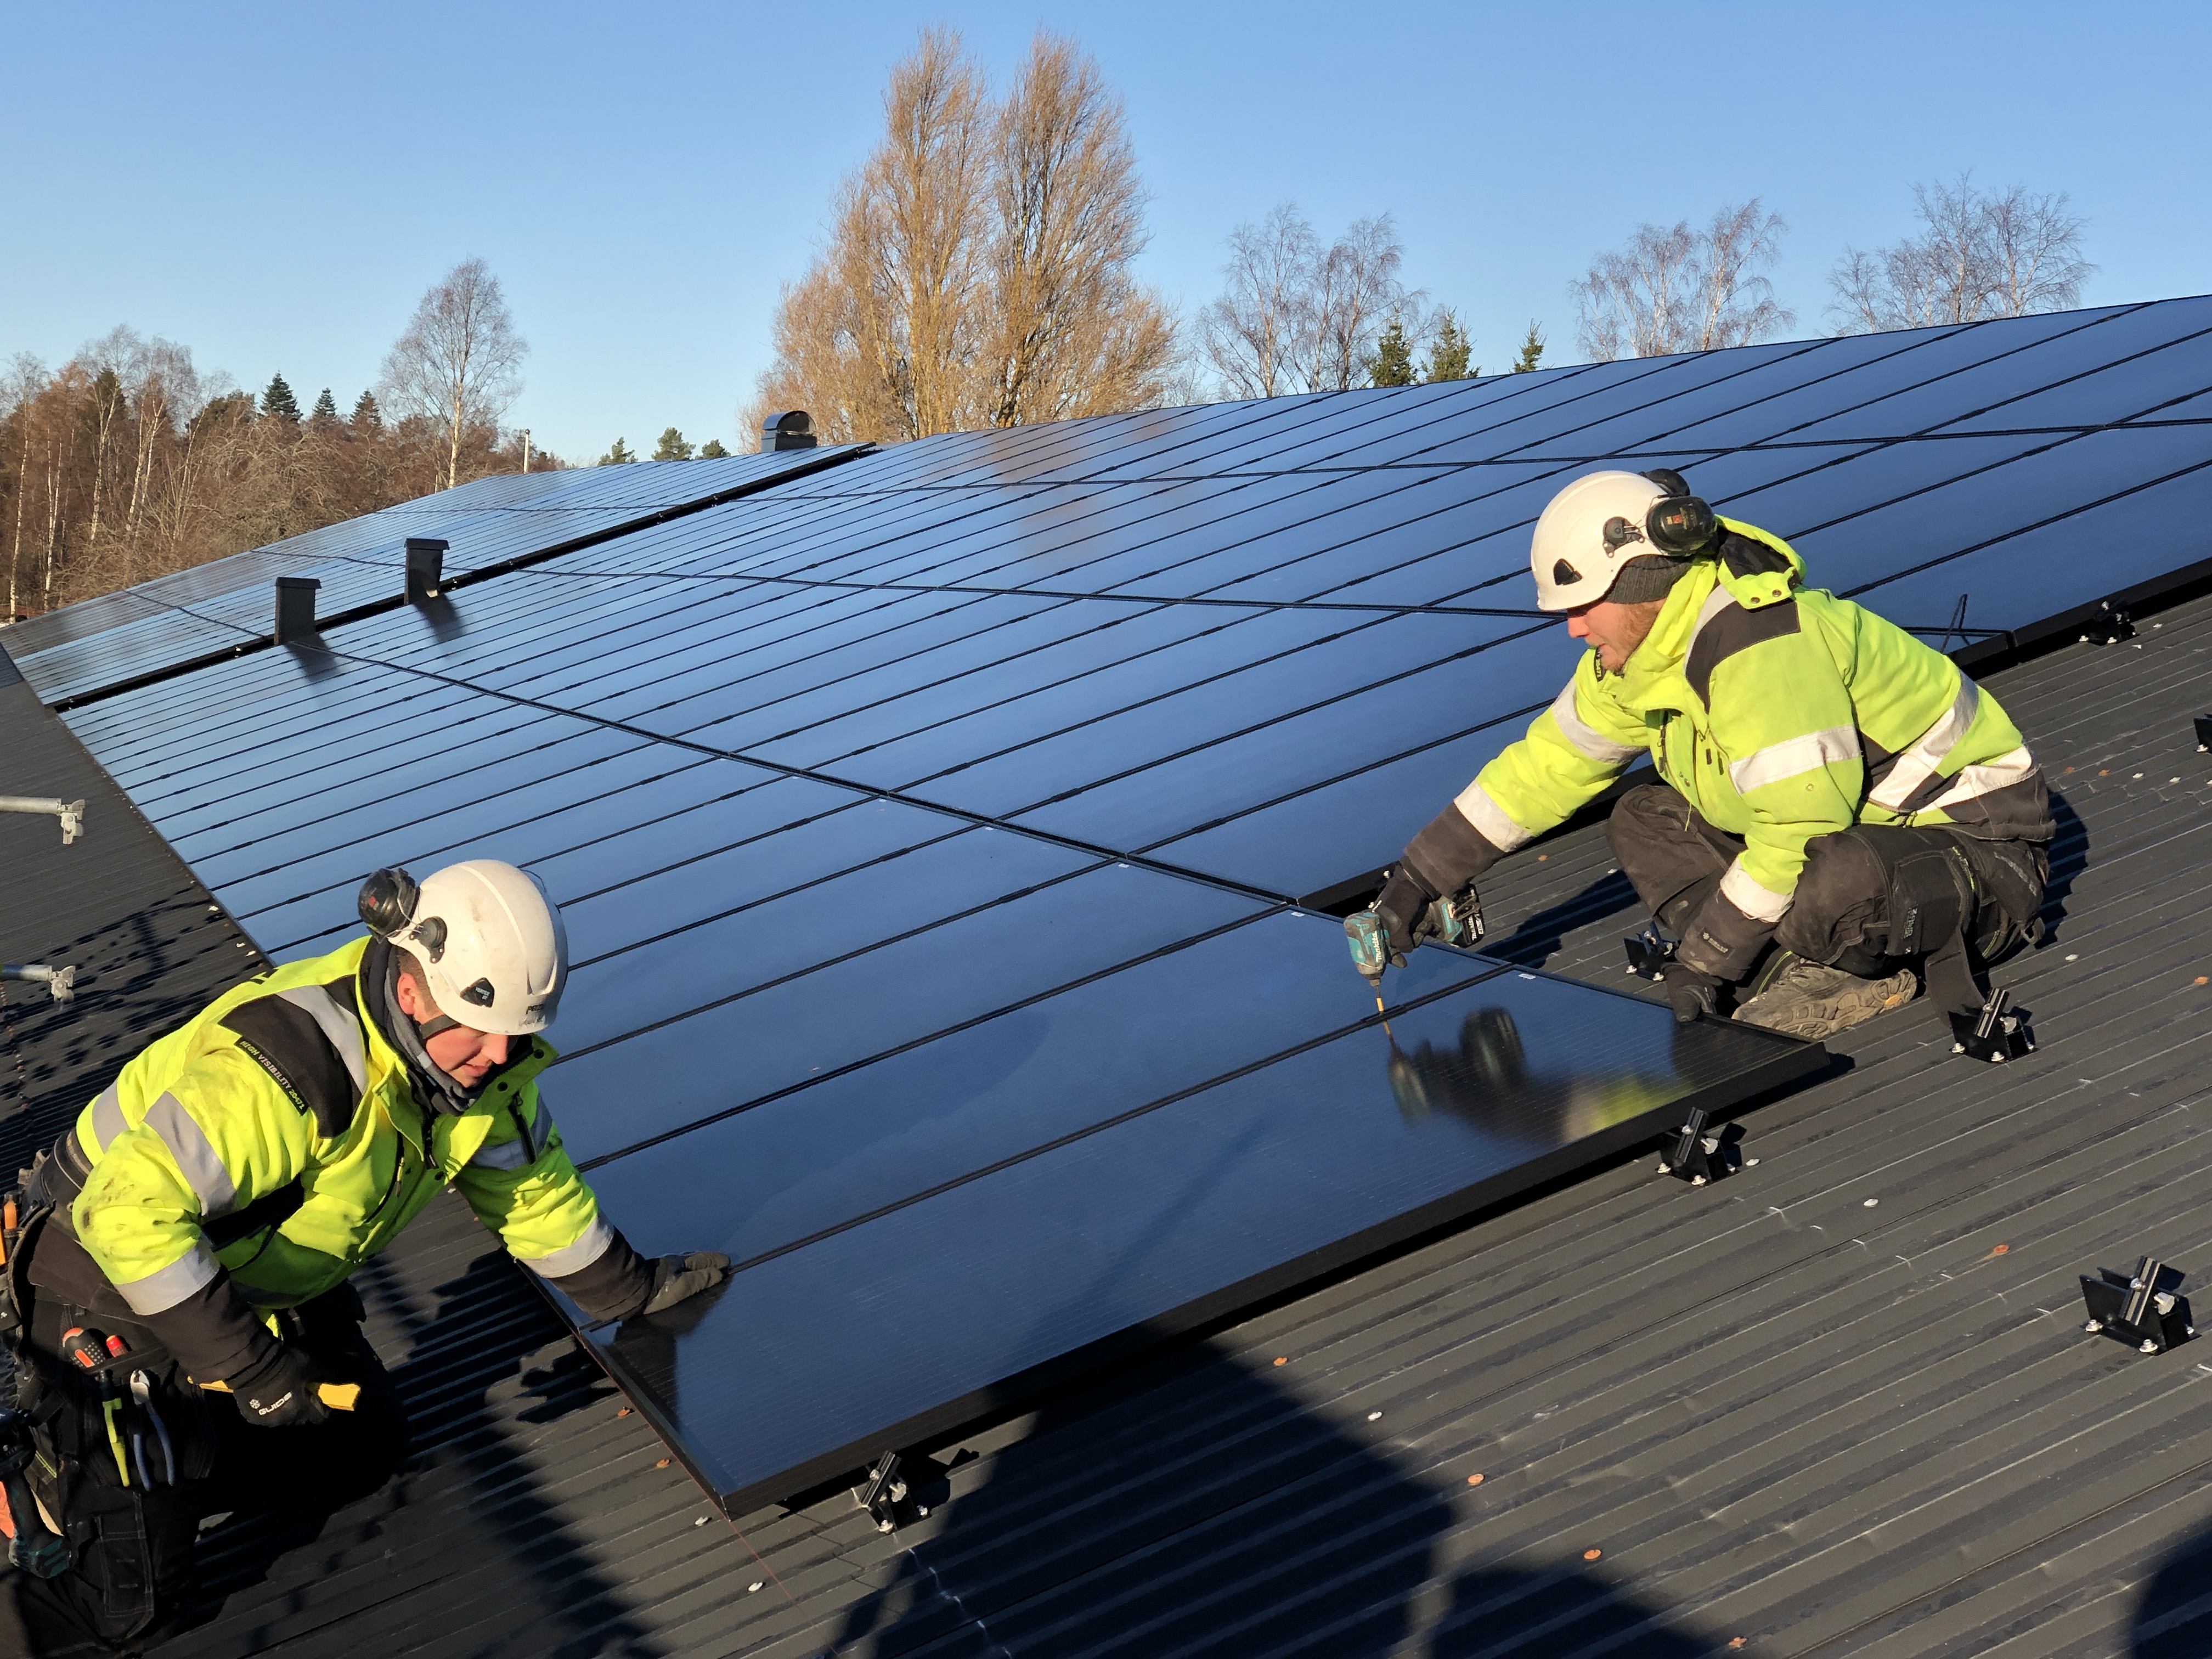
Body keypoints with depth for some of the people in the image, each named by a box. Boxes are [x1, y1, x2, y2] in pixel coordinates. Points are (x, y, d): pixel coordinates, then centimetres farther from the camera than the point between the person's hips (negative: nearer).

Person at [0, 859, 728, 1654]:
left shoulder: (475, 1049, -9)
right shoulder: (290, 1068, -36)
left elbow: (529, 1180, 8)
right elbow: (129, 1210, -38)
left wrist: (629, 1288, 16)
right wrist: (247, 1361, -34)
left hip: (256, 1279, 8)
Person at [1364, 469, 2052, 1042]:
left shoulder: (1762, 651, -30)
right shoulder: (1638, 656, 0)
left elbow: (1805, 824, -32)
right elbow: (1549, 762, 10)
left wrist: (1704, 957, -23)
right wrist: (1422, 874, 8)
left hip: (1980, 840, -10)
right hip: (1854, 825, 10)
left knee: (1830, 888, -42)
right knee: (1646, 821, 4)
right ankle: (1805, 964, -9)